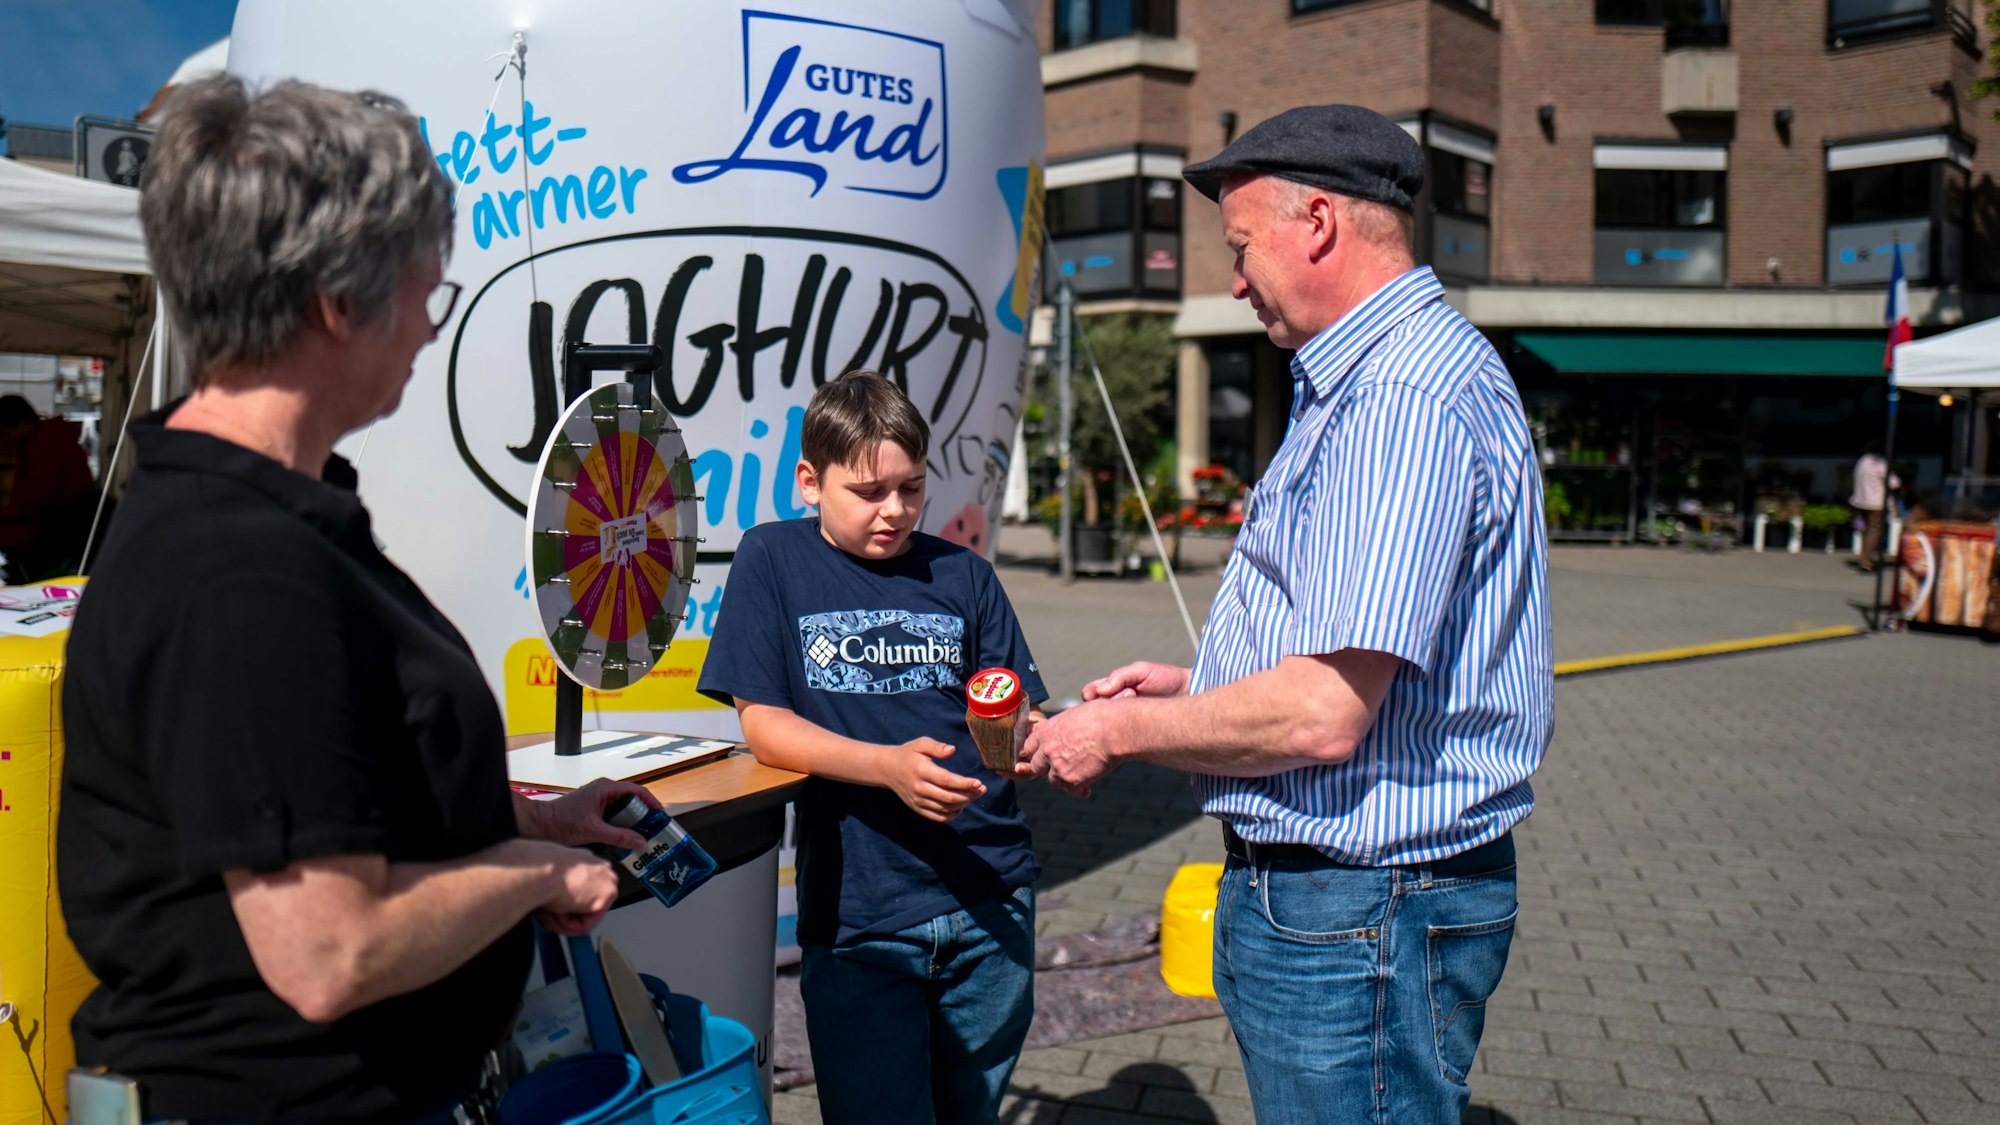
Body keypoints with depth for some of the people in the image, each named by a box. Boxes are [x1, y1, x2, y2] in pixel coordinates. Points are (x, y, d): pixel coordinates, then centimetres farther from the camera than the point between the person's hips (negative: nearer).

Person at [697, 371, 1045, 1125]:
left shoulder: (962, 576, 8)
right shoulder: (773, 561, 1)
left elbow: (1018, 717, 8)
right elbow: (762, 723, -5)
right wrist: (889, 765, -20)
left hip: (990, 899, 3)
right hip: (857, 917, -3)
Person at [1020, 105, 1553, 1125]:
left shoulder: (1402, 398, -21)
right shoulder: (1379, 377, 16)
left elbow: (1325, 713, -28)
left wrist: (1122, 731, -13)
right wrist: (1193, 685, 15)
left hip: (1357, 916, -11)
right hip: (1326, 896, 11)